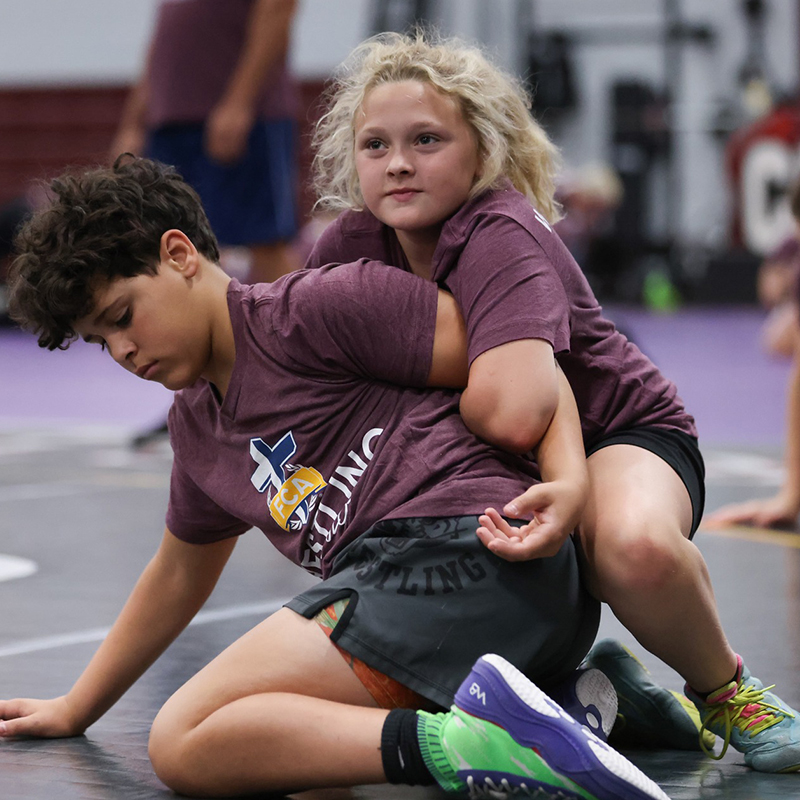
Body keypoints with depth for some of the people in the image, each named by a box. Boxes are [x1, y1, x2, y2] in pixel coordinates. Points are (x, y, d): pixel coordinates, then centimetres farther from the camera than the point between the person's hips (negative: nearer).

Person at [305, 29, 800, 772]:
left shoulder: (500, 238, -28)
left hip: (620, 432, -7)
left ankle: (725, 691, -9)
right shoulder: (351, 246, -8)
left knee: (636, 545, -42)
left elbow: (512, 412, -42)